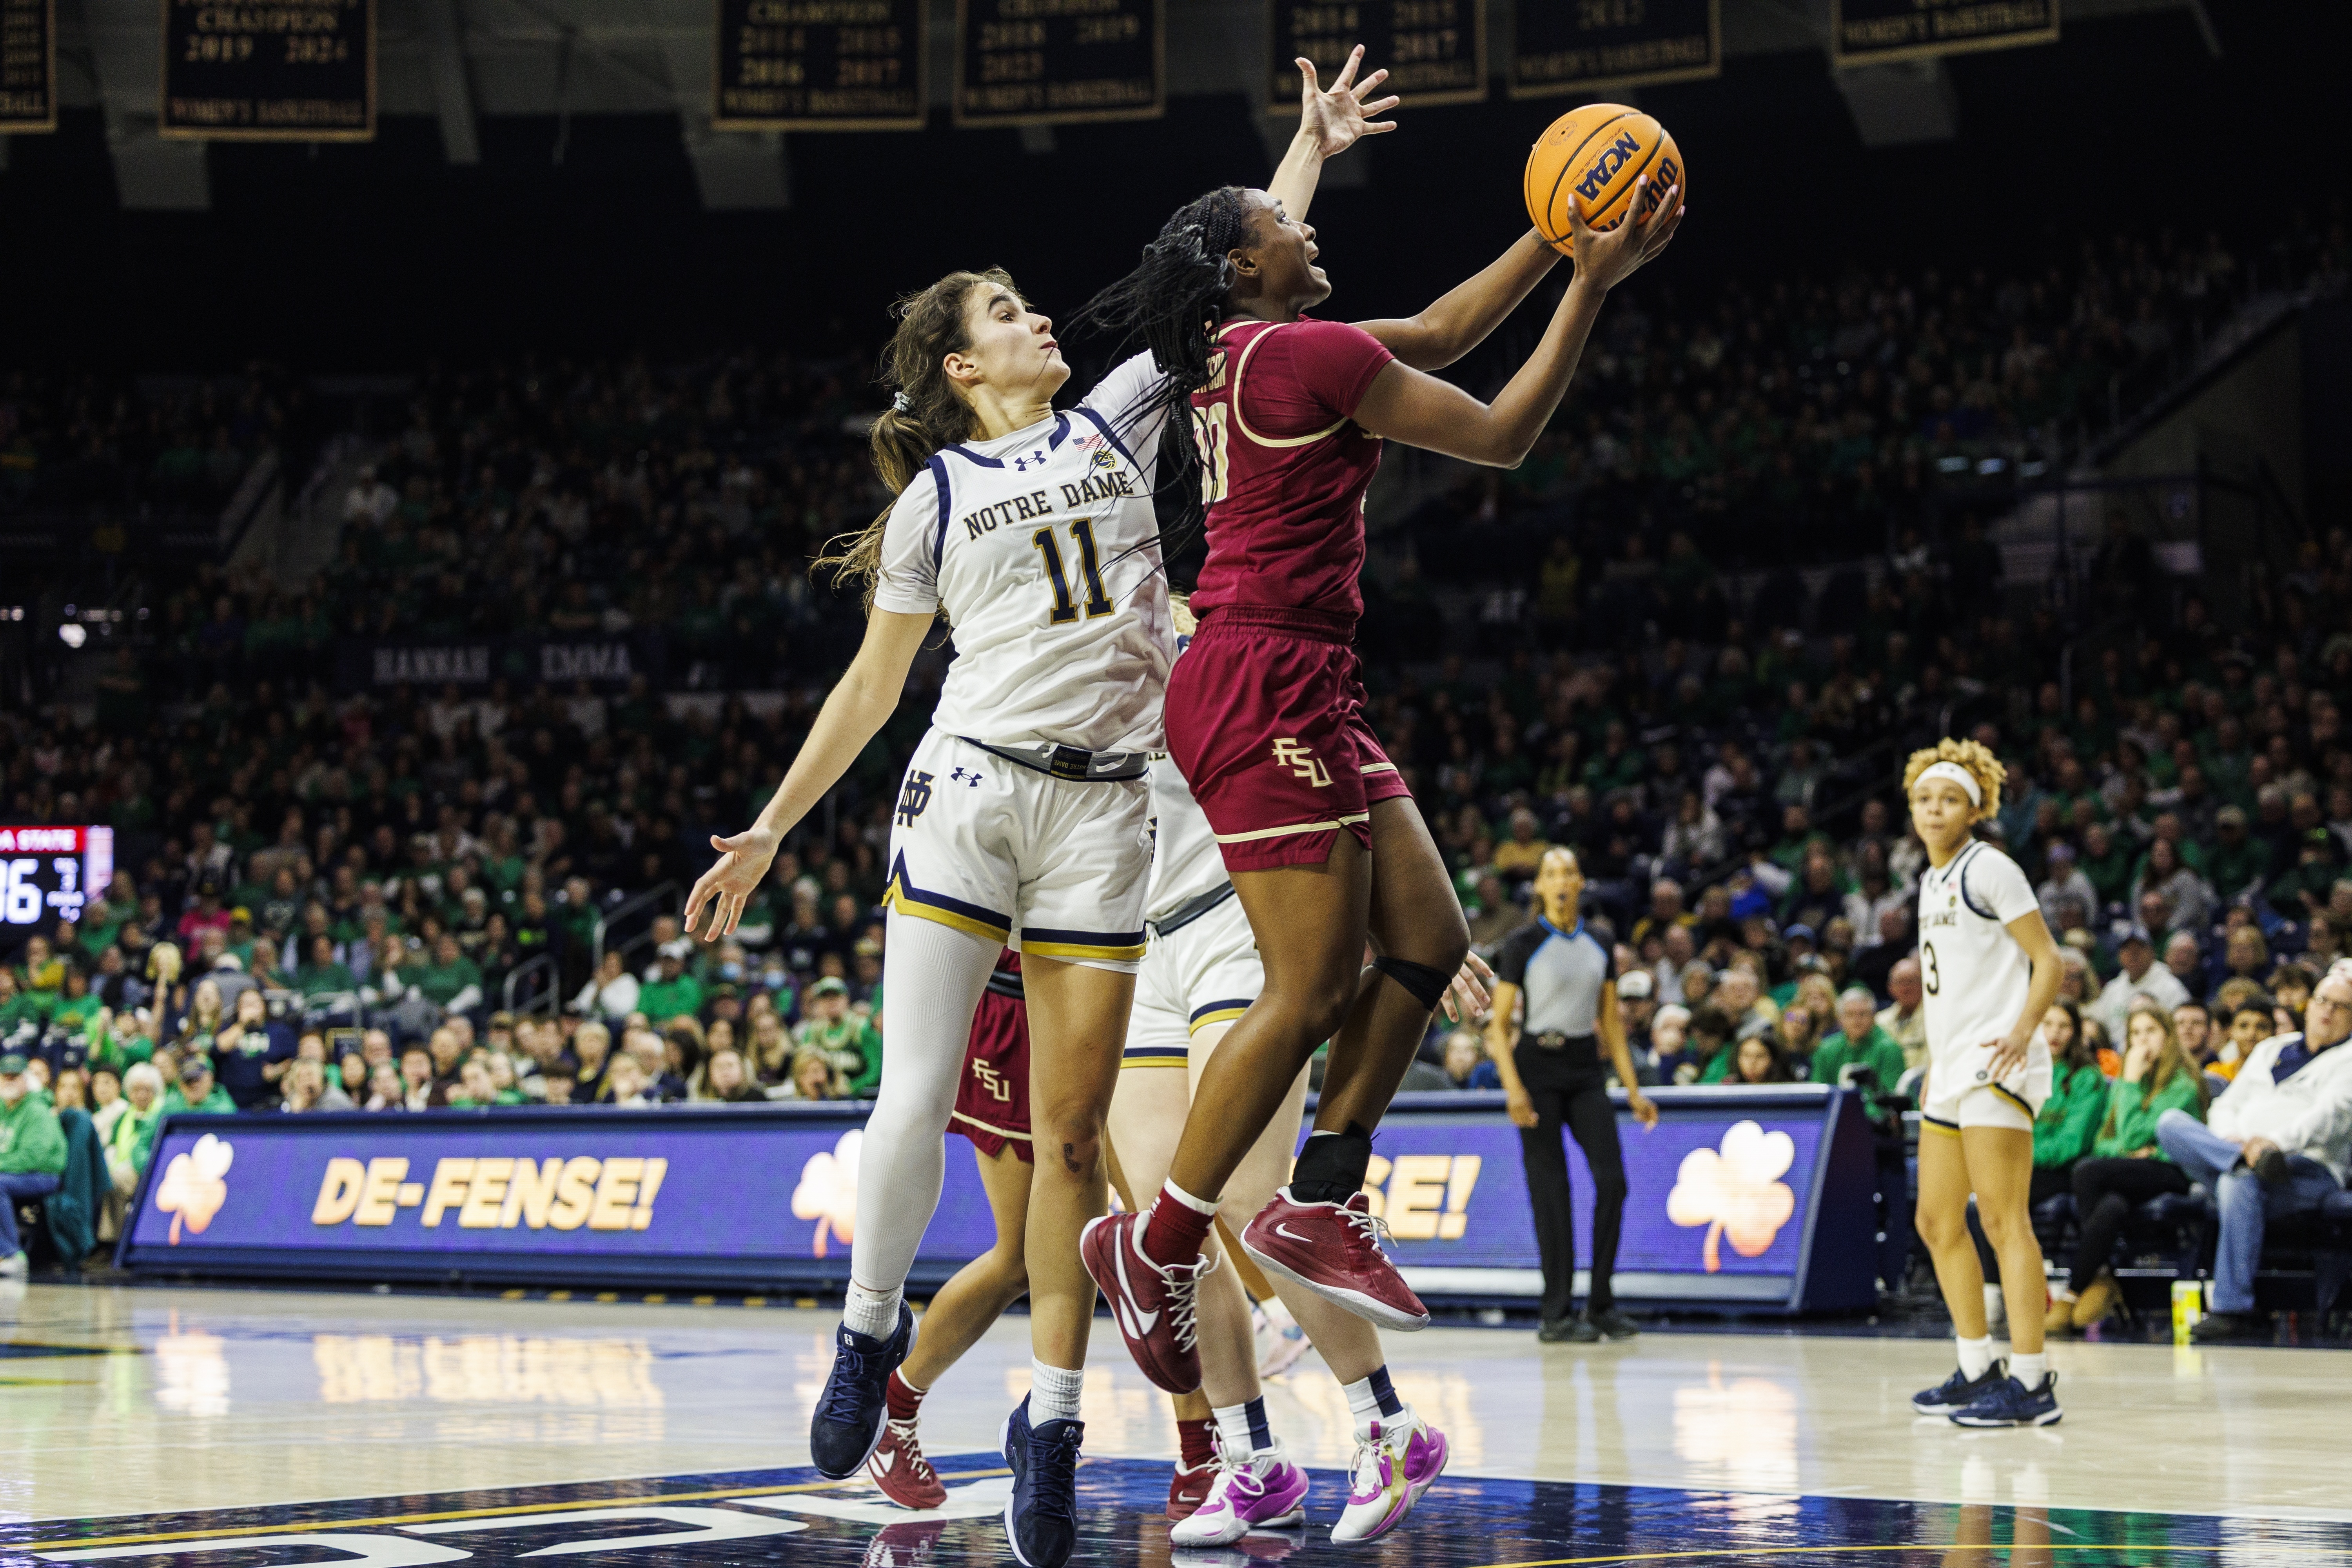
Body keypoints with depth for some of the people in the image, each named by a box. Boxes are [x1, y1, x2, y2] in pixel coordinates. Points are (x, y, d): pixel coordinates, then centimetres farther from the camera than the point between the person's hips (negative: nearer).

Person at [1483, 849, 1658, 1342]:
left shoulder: (1599, 946, 9)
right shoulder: (1523, 945, -4)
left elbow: (1611, 1023, 13)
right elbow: (1499, 1024, -6)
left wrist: (1633, 1089, 8)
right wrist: (1513, 1087, -18)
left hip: (1585, 1068, 4)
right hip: (1537, 1066, -4)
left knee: (1612, 1180, -6)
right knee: (1550, 1190, -5)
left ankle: (1600, 1304, 5)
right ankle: (1557, 1313, 1)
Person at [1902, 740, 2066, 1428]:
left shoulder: (1988, 868, -7)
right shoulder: (1932, 881, 19)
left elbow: (2047, 960, -11)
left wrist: (2023, 1030, -25)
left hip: (1997, 1064, -10)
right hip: (1951, 1067, 10)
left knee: (2003, 1219, -13)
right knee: (1937, 1223, 12)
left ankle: (2032, 1383, -13)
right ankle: (1978, 1370, 22)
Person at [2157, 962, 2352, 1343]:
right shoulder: (2270, 1050, 29)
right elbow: (2226, 1107, 22)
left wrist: (2277, 1140, -27)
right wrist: (2231, 1140, -3)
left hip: (2307, 1171, -6)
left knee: (2239, 1183, -39)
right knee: (2170, 1122, -17)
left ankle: (2233, 1309, -38)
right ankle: (2243, 1162, -42)